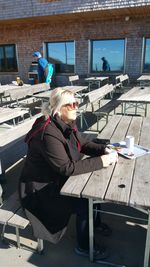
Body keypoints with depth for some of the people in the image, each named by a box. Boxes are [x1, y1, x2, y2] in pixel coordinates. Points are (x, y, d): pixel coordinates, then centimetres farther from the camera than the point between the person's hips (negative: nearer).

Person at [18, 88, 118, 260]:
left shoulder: (67, 124, -3)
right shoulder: (48, 133, -31)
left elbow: (84, 144, 6)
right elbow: (67, 168, -31)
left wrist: (104, 150, -12)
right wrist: (101, 161, -27)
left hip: (60, 178, 9)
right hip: (42, 188, -8)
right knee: (85, 204, -15)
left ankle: (94, 222, 30)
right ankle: (83, 247, 12)